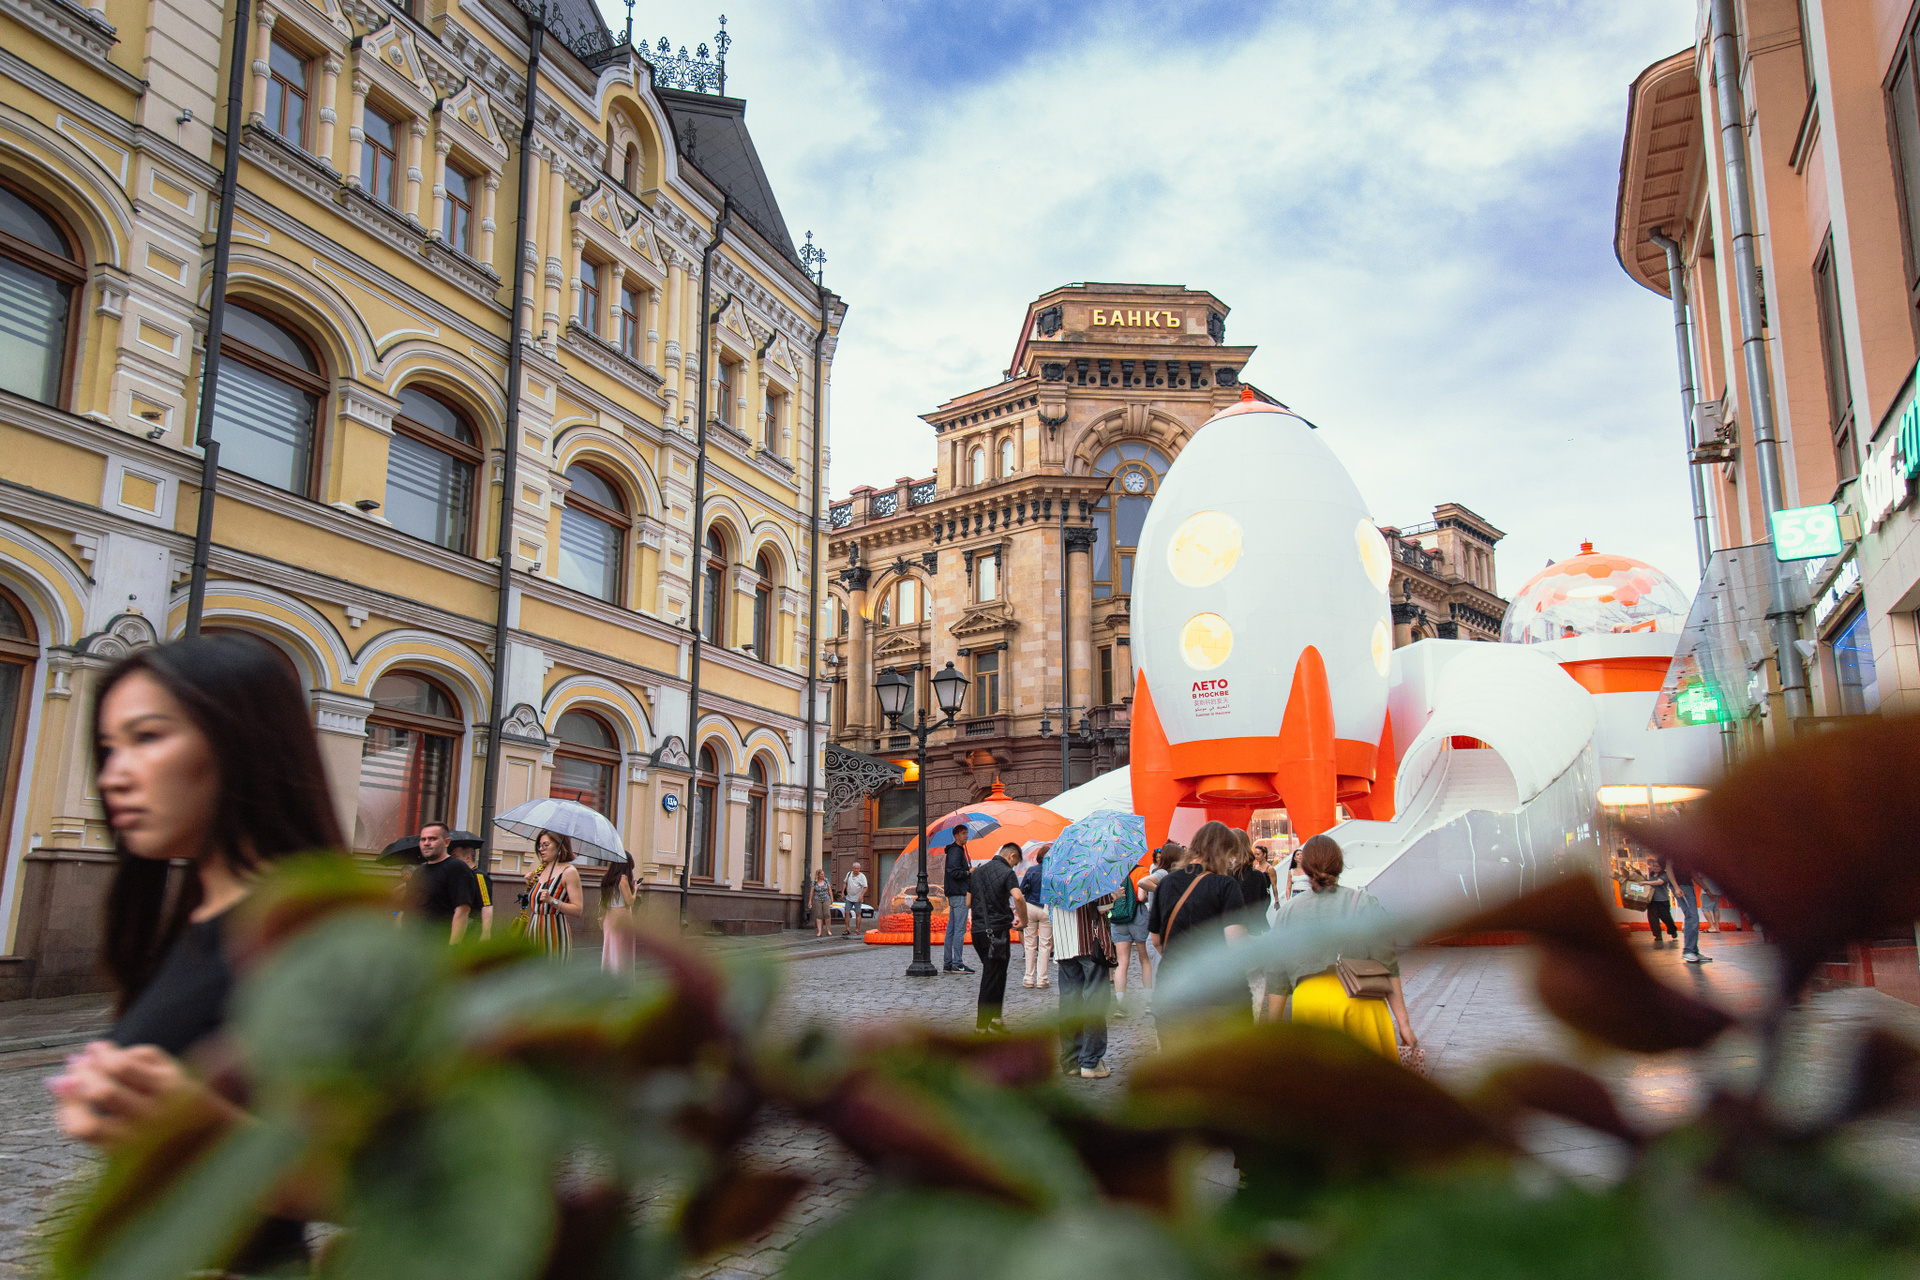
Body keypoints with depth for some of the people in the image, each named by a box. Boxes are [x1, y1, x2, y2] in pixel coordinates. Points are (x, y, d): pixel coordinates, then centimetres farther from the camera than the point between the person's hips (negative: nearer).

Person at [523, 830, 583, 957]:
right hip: (534, 931, 6)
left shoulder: (569, 872, -7)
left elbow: (578, 909, -14)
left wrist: (552, 900, -23)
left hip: (554, 932, -6)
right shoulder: (540, 870, 14)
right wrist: (530, 884, 5)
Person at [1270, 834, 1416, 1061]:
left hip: (1306, 1003, 2)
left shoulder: (1287, 911, 10)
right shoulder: (1365, 903, 3)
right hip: (1356, 1001, -2)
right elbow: (1387, 965, -1)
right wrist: (1403, 1021, 3)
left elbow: (1278, 978, 11)